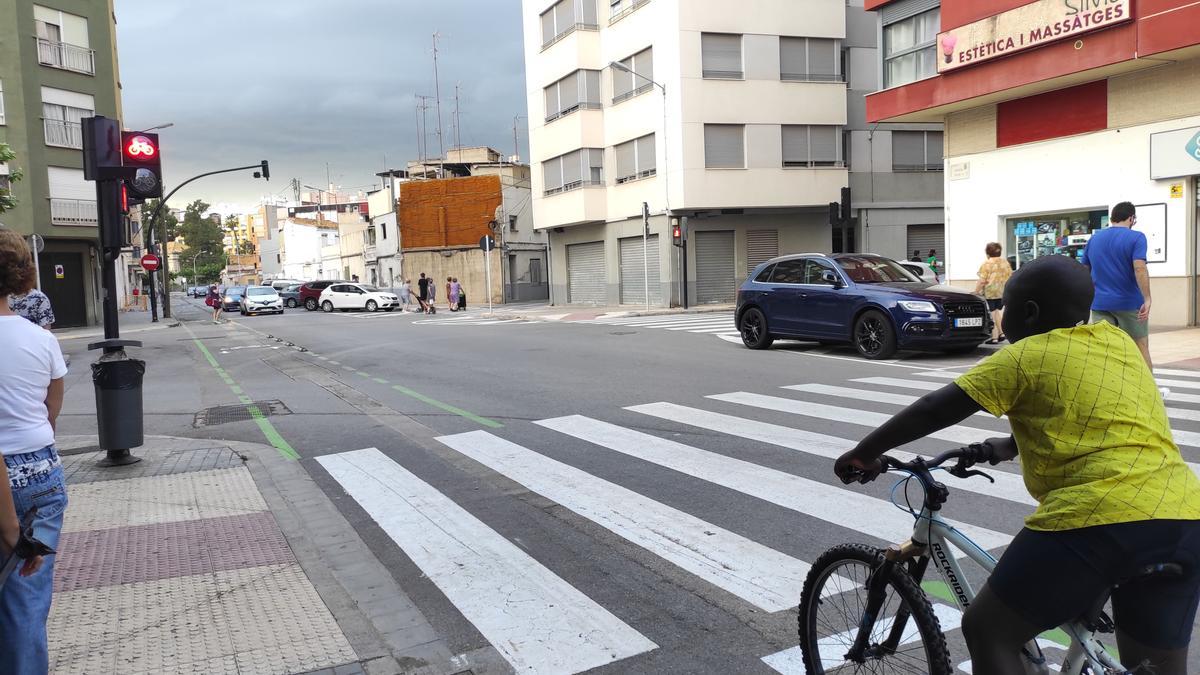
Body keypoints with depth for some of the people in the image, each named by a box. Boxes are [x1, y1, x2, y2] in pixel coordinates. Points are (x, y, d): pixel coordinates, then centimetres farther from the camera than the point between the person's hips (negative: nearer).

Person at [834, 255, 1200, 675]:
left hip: (1098, 519, -7)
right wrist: (1009, 446, 43)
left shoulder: (1027, 356, 0)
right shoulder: (1119, 341, 19)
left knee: (987, 631, 7)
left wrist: (865, 452, 9)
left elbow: (935, 410, -1)